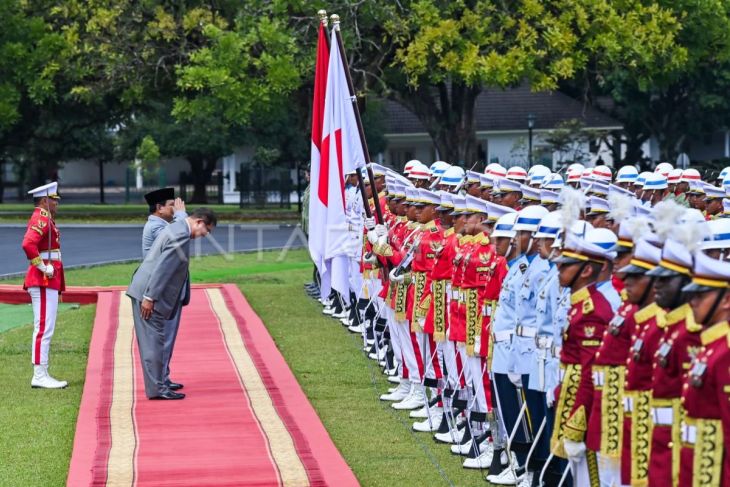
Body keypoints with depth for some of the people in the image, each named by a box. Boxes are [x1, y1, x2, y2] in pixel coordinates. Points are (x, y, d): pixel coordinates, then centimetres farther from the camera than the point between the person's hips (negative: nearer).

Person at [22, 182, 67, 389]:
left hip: (48, 282, 11)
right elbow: (28, 244, -28)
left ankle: (42, 375, 14)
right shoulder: (41, 219, -13)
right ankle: (40, 377, -10)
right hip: (44, 282, -11)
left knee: (44, 329, 11)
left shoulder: (44, 219, 18)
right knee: (44, 329, -10)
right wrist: (43, 267, -21)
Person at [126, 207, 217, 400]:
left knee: (151, 341, 15)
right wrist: (150, 297, -23)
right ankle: (156, 388, -2)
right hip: (149, 294, -10)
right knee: (154, 341, -5)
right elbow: (162, 267, -22)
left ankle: (156, 385, 22)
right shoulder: (181, 236, -17)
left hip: (143, 292, 10)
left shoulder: (176, 228, 16)